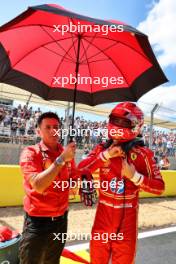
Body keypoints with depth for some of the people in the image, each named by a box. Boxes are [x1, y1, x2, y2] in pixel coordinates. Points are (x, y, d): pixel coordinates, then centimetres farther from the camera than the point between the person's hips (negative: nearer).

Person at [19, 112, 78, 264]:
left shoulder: (67, 154, 0)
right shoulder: (30, 153, -15)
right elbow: (38, 185, -29)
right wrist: (61, 159, -30)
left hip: (61, 219, 5)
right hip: (38, 221, -5)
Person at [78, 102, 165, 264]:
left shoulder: (143, 154, -11)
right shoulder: (102, 149, -3)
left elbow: (160, 187, -9)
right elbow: (80, 171, -14)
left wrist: (135, 176, -23)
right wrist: (105, 155, -22)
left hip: (128, 216, -2)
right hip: (104, 213, 2)